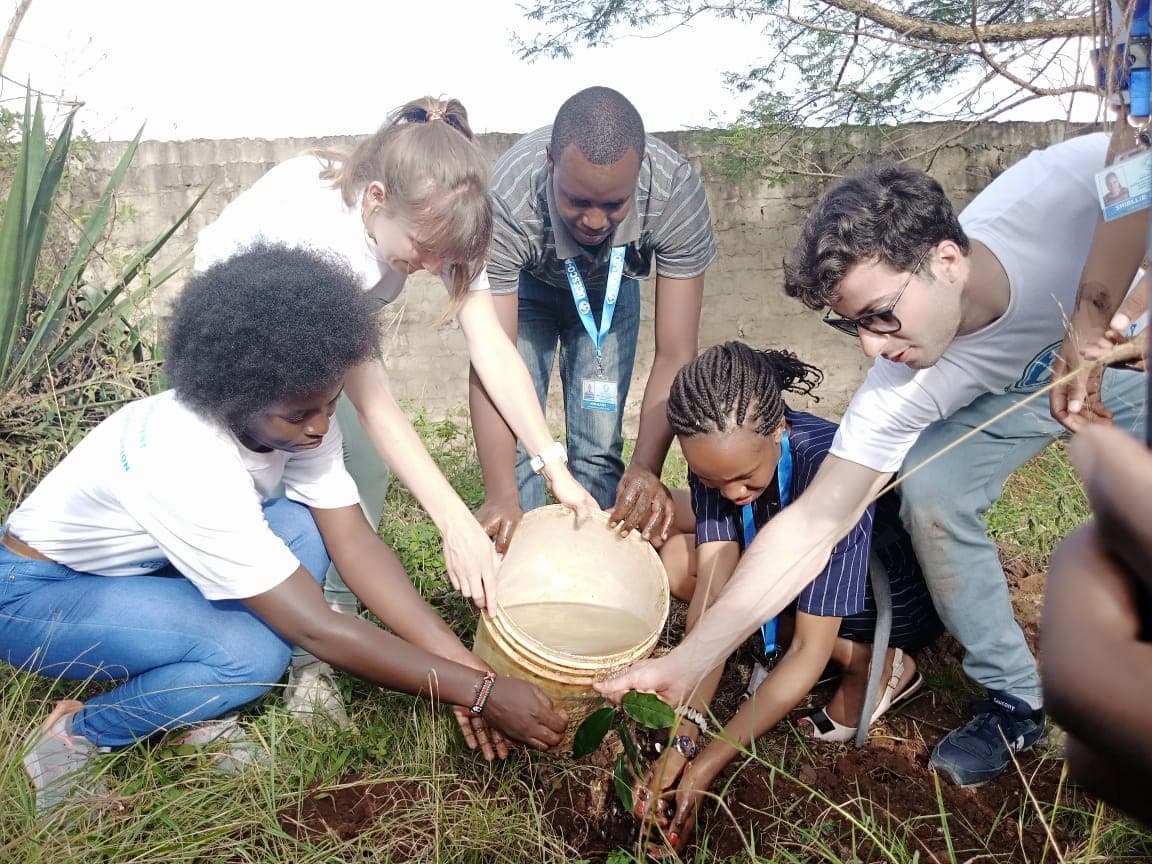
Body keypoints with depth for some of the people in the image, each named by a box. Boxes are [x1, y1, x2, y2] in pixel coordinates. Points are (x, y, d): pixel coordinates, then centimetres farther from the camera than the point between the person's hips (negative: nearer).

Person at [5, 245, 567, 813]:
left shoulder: (292, 417, -18)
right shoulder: (187, 464, -38)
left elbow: (356, 543, -18)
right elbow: (315, 629, -37)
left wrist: (457, 659, -27)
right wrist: (476, 691, -34)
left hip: (142, 565, 7)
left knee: (306, 527, -17)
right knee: (252, 653, -30)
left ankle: (195, 706, -3)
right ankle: (75, 737, -3)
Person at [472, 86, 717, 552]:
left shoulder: (677, 190, -37)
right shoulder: (505, 201, -41)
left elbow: (675, 354, -35)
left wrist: (647, 468, -47)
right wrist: (501, 496, -48)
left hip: (610, 286, 1)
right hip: (521, 285, -1)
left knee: (599, 448, -5)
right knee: (514, 442, -9)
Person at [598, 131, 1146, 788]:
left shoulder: (1068, 182, -39)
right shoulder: (901, 389, -32)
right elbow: (813, 524, -32)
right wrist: (686, 664, -37)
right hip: (1030, 381, 1)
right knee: (928, 484, -21)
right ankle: (1013, 702, 0)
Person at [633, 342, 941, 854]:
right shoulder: (717, 458, -23)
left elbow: (809, 650, -36)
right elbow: (712, 592, -28)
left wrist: (707, 766, -37)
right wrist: (684, 738, -36)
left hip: (885, 599, -5)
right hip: (791, 564, 5)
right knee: (677, 560, -15)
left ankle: (880, 665, -6)